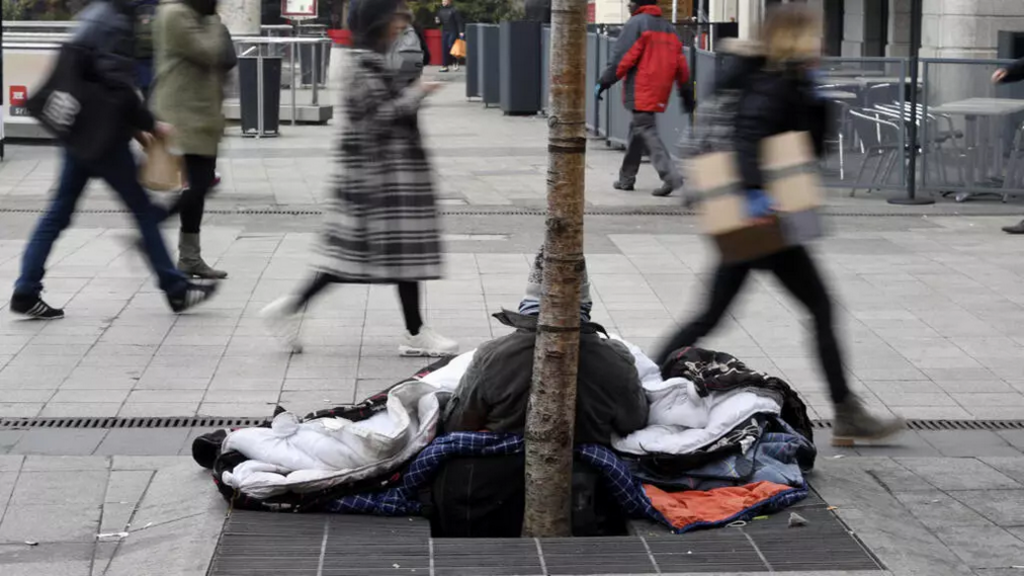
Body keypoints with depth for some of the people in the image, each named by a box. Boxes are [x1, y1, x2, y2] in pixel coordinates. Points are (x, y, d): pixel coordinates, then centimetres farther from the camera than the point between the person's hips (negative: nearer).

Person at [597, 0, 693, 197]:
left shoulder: (636, 23, -6)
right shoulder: (668, 28, 17)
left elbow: (622, 57, -12)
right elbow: (680, 62, 15)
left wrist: (605, 81, -7)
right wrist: (686, 92, 18)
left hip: (641, 91, -8)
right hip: (660, 92, 8)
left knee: (646, 131, -10)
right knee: (637, 129, 18)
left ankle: (670, 175, -24)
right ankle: (626, 179, 23)